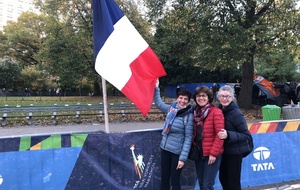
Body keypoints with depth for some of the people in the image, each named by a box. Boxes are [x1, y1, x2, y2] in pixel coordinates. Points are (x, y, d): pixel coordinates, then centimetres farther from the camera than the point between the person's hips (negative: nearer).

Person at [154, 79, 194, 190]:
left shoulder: (189, 115, -14)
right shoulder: (171, 108, 1)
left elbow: (188, 137, -14)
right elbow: (158, 103, 20)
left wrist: (183, 158, -16)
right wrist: (156, 88, 13)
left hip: (177, 151, -5)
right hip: (165, 148, 5)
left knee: (174, 181, 7)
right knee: (164, 179, 16)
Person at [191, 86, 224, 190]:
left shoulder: (216, 112, -10)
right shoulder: (195, 112, 9)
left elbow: (220, 135, -15)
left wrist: (213, 153, -17)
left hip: (211, 155, -6)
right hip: (198, 153, 6)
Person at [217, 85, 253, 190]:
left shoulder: (236, 113, -18)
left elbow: (245, 134, -18)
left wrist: (228, 135, -31)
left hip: (235, 152, -6)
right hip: (223, 151, 6)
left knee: (233, 181, 5)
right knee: (223, 178, 17)